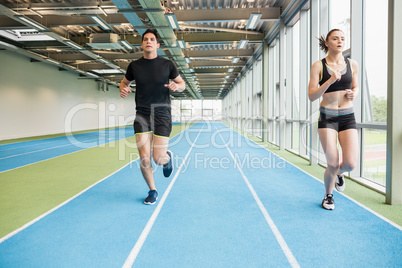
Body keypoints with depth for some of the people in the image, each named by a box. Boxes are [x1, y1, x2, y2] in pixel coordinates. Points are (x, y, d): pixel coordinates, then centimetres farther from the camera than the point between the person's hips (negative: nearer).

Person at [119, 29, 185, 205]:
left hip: (162, 115, -1)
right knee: (144, 157, -5)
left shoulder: (167, 65, 1)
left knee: (159, 159, -6)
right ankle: (152, 191, 18)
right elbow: (125, 82, 21)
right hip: (142, 116, 2)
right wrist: (123, 89, -3)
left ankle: (168, 157, 34)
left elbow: (182, 83, 11)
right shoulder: (134, 66, 5)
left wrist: (176, 86, -13)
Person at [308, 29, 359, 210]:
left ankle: (339, 174, 30)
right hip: (327, 117, -3)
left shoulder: (352, 64, 7)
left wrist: (354, 93, -1)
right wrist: (330, 80, -19)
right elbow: (311, 96, -8)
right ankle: (328, 195, 25)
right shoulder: (318, 66, -3)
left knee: (350, 164, -9)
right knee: (333, 164, -5)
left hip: (348, 117, 3)